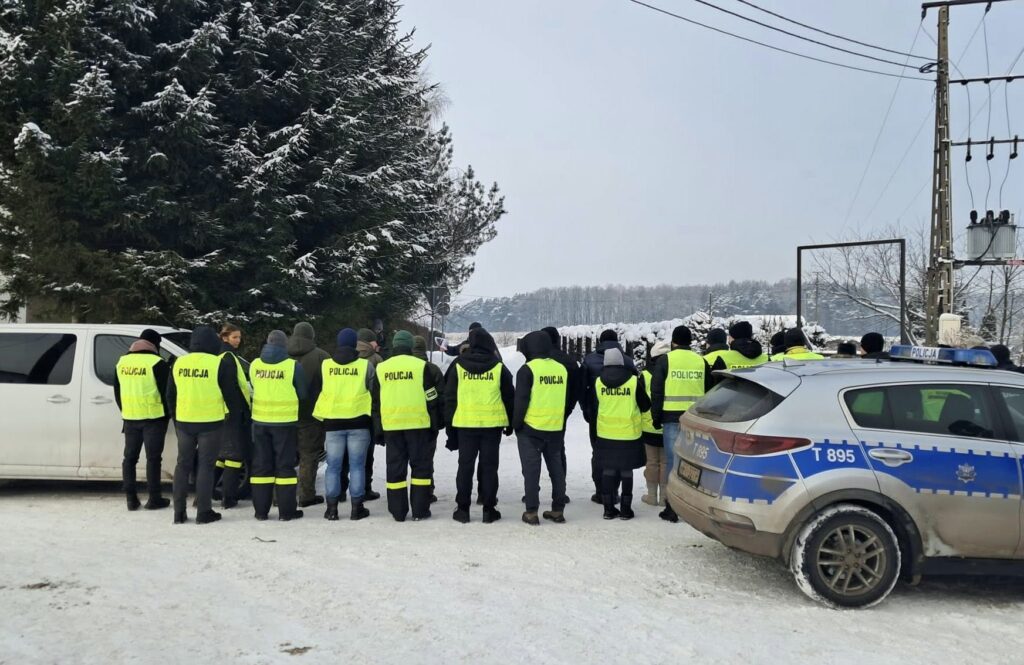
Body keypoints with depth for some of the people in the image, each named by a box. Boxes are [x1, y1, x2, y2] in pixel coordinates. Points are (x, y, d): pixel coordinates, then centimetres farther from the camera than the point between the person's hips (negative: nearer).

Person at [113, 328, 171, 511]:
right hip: (153, 418, -5)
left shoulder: (122, 362, 10)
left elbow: (117, 392, 17)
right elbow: (166, 392, -8)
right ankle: (154, 498, 4)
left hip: (130, 418, 5)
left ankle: (131, 498, 10)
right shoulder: (157, 363, -10)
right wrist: (166, 414, 6)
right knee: (153, 458, 1)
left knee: (130, 458, 11)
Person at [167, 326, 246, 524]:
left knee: (183, 464, 12)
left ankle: (179, 512, 13)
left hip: (184, 422, 4)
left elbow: (170, 396, 14)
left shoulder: (179, 363, 7)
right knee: (206, 465, 2)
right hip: (211, 422, -4)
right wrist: (239, 409, 15)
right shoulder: (220, 363, -9)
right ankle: (204, 512, 4)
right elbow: (231, 393, -4)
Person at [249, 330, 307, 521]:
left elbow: (253, 389, 11)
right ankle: (286, 511, 6)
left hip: (260, 421, 3)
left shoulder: (254, 364, 1)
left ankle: (261, 510, 14)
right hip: (285, 421, -3)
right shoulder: (293, 366, -10)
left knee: (261, 465, 11)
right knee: (285, 464, 4)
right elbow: (303, 394, -4)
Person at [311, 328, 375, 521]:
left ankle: (332, 507, 9)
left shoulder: (324, 365, 4)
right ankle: (357, 507, 6)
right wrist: (374, 419, 16)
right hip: (359, 421, -1)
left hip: (333, 421, 1)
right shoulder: (366, 365, -2)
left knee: (333, 465, 8)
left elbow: (314, 393, 9)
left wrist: (320, 416, 21)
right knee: (357, 465, 5)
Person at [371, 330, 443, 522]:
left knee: (395, 468, 8)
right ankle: (419, 510, 6)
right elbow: (432, 399, -1)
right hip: (418, 423, -3)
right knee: (421, 465, 6)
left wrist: (378, 430, 16)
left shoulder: (381, 369, 7)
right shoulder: (420, 366, -3)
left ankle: (398, 511, 12)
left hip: (390, 426, 3)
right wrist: (435, 425, 7)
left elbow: (375, 403, 11)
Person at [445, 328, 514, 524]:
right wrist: (510, 423, 15)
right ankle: (489, 509, 8)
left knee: (465, 465, 8)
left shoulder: (458, 366, 1)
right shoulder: (499, 367, 0)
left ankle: (462, 509, 10)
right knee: (489, 466, 6)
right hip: (492, 424, 0)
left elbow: (449, 397, 3)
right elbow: (509, 397, 5)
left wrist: (449, 424, 9)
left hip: (464, 423, 1)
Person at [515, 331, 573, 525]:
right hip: (556, 429, 5)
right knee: (556, 468, 14)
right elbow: (568, 402, 12)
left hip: (530, 429, -5)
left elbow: (521, 401, -12)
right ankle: (558, 510, 18)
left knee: (531, 470, 2)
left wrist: (516, 424, -1)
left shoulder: (528, 369, -10)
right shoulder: (562, 369, 6)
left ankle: (531, 512, 3)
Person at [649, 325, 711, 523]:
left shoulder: (665, 360, -1)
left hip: (672, 418, -2)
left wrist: (656, 417, 6)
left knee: (673, 462, 1)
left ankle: (673, 508, 3)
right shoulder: (701, 361, 8)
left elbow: (656, 391, -2)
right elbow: (709, 391, 14)